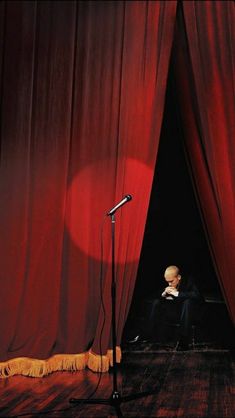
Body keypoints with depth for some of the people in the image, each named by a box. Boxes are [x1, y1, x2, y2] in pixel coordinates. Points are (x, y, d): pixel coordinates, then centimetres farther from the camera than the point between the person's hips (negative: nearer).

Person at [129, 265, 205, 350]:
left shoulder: (188, 281, -20)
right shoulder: (168, 284, -6)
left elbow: (196, 295, -36)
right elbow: (157, 297, 1)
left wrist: (177, 293, -36)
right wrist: (163, 294, -22)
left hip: (192, 311, -5)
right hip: (176, 311, 5)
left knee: (188, 302, -37)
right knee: (155, 303, -6)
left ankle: (184, 341, -34)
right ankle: (145, 335, -3)